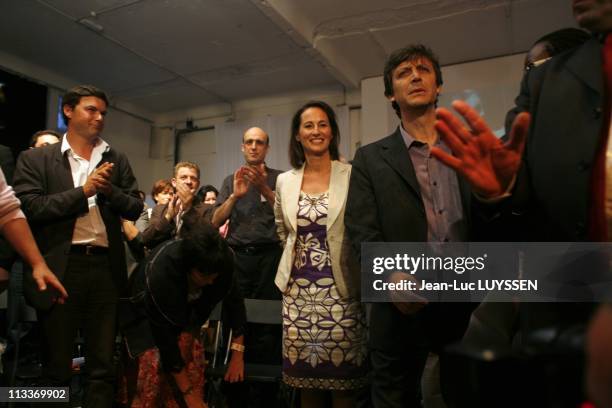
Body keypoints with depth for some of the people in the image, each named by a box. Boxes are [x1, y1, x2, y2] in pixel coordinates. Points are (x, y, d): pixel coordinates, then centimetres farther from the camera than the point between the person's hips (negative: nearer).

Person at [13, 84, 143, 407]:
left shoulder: (116, 160, 12)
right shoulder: (35, 159, 4)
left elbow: (135, 209, 8)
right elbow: (31, 208, -8)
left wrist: (109, 190, -9)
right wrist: (83, 191, -13)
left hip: (105, 268, 3)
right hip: (60, 268, -2)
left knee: (103, 365, 10)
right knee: (56, 366, 10)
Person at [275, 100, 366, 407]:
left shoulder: (352, 175, -5)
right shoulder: (284, 180, 7)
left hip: (340, 290, -3)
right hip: (298, 290, 3)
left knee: (342, 377, 4)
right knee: (304, 375, 11)